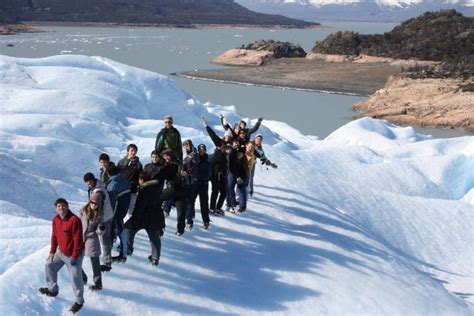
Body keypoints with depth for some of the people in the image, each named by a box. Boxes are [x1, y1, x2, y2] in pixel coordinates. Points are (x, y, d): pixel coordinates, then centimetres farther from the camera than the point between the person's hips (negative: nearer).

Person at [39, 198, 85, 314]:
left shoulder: (74, 220, -26)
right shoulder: (55, 219, -2)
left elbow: (78, 240, -25)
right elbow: (54, 236, 9)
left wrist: (74, 257, -23)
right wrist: (52, 252, 8)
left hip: (73, 254, -8)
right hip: (61, 252, 8)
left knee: (75, 278, -4)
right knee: (49, 265, 19)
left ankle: (79, 301, 14)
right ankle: (53, 289, 38)